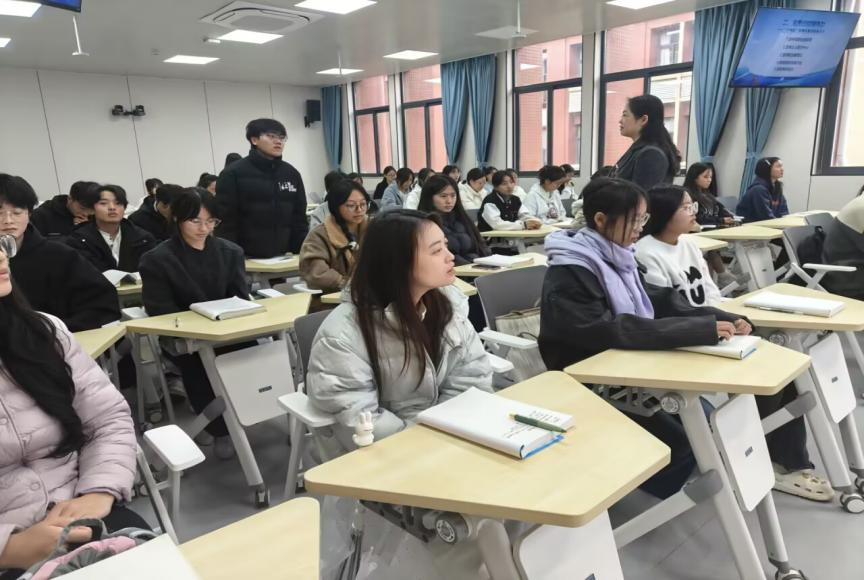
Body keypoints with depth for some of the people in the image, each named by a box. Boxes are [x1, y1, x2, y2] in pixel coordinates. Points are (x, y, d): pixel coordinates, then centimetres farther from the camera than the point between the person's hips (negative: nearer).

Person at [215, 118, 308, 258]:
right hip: (248, 259, -4)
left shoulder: (292, 174, 10)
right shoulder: (233, 174, -4)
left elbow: (299, 220, 12)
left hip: (284, 258, 5)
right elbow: (225, 223, -7)